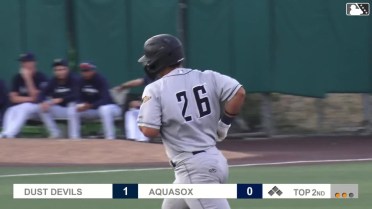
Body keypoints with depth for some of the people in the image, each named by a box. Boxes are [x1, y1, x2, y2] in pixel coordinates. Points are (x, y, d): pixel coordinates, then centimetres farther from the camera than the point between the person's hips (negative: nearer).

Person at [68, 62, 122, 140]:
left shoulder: (101, 80, -21)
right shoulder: (82, 81, -4)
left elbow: (105, 100, -29)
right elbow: (80, 98, -2)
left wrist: (90, 106, -43)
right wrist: (80, 105, -26)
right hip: (91, 110, 6)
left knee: (105, 109, -40)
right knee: (72, 110, -13)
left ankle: (110, 138, -35)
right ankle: (74, 138, -10)